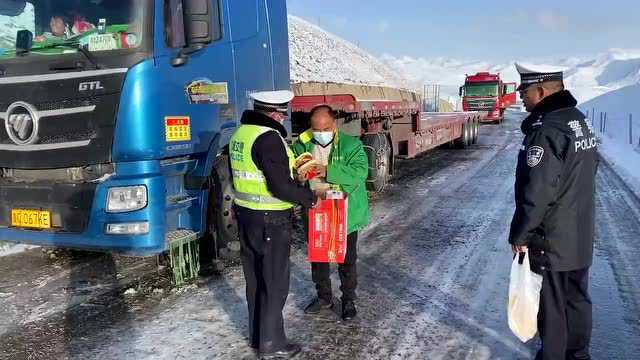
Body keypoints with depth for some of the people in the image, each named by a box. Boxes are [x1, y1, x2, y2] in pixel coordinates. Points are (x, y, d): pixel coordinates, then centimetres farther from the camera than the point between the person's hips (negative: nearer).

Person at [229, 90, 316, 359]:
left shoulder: (240, 134, 8)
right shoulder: (269, 138, -21)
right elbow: (281, 186, -24)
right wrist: (310, 197, -10)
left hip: (246, 215, 9)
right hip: (271, 221, -9)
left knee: (254, 279, 19)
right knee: (274, 283, 5)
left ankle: (256, 336, 33)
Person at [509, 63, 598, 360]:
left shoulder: (546, 130, -23)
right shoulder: (581, 122, 7)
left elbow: (536, 194, -25)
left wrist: (520, 235, -15)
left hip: (550, 241, -9)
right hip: (581, 237, 9)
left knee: (551, 305, 7)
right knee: (577, 299, 20)